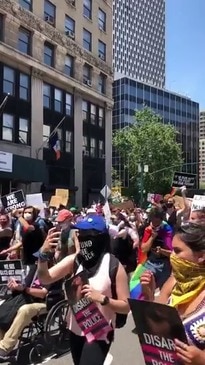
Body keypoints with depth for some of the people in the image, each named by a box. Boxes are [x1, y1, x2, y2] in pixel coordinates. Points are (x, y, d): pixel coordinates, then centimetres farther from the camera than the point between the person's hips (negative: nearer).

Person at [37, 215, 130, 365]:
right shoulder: (74, 260, -6)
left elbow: (126, 306, -13)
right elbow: (45, 279, -15)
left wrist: (102, 298, -28)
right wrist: (44, 254, -31)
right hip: (75, 330, 5)